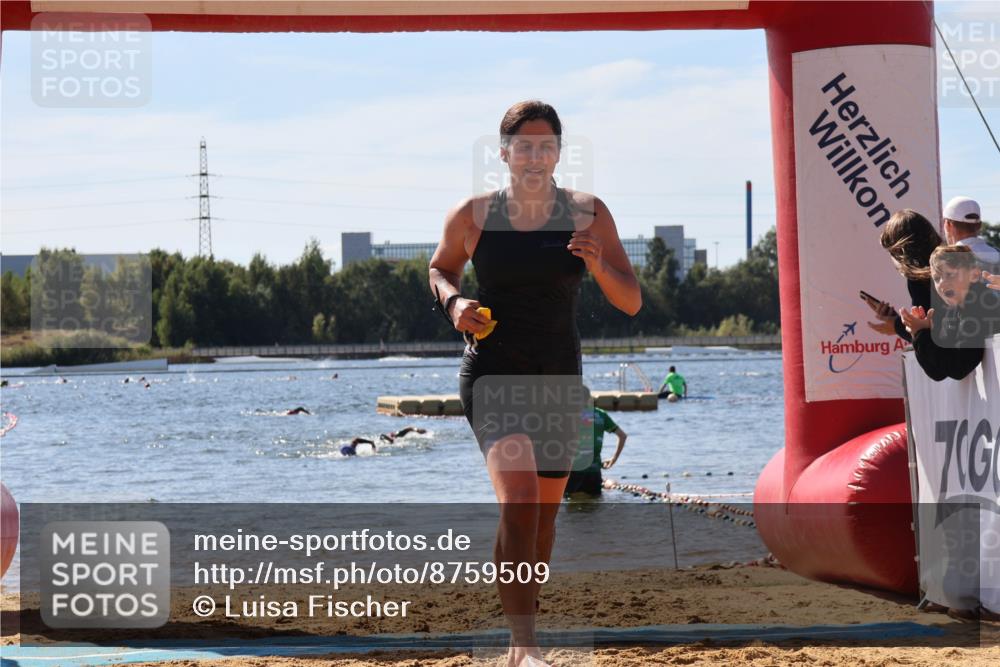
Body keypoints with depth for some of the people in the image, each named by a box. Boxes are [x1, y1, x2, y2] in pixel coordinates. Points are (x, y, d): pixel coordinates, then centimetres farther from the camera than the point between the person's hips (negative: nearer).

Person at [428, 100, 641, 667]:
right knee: (518, 502, -23)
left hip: (560, 379, 3)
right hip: (493, 373, -3)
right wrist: (453, 301, -6)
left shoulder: (588, 214, -2)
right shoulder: (473, 216, -4)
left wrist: (598, 266, -22)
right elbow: (441, 268, 16)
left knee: (546, 513, 14)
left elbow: (631, 303, -3)